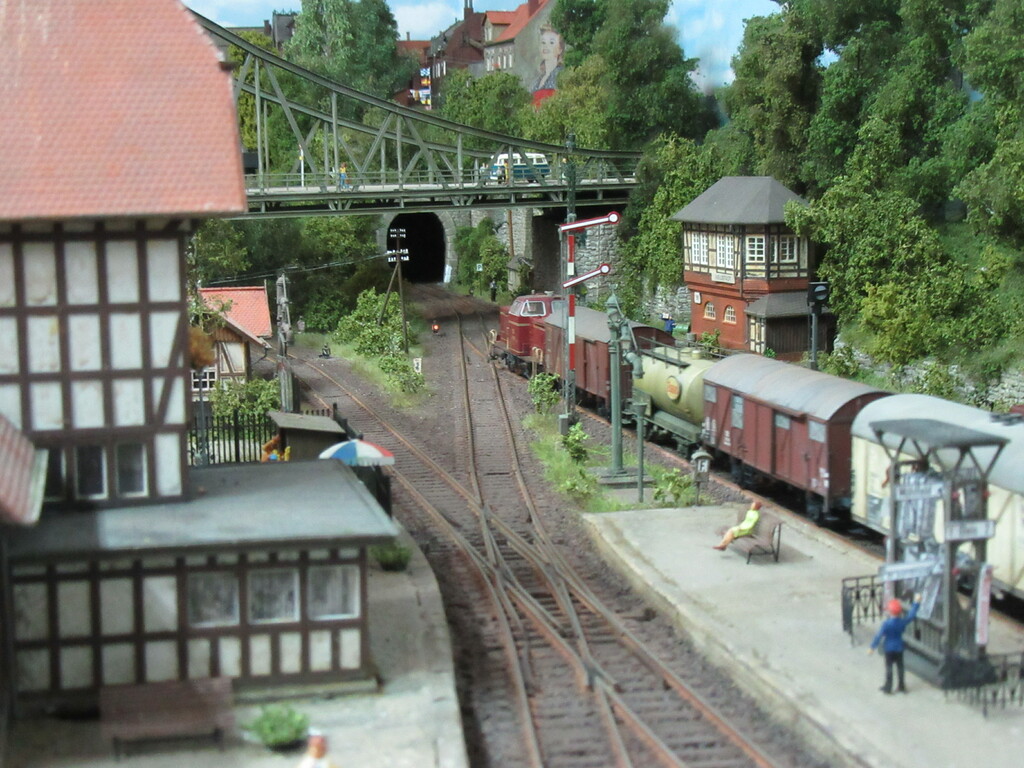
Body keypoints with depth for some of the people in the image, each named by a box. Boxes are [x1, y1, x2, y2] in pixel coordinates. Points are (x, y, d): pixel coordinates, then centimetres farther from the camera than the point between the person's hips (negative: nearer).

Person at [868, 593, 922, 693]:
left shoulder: (886, 624, -22)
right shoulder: (903, 622, -11)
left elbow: (879, 635, -20)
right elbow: (912, 615, 4)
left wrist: (872, 647, -13)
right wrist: (916, 603, 13)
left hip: (889, 648, -3)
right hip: (899, 647, 3)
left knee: (889, 667, 6)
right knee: (900, 666, 14)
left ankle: (888, 687, 13)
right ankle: (901, 686, 23)